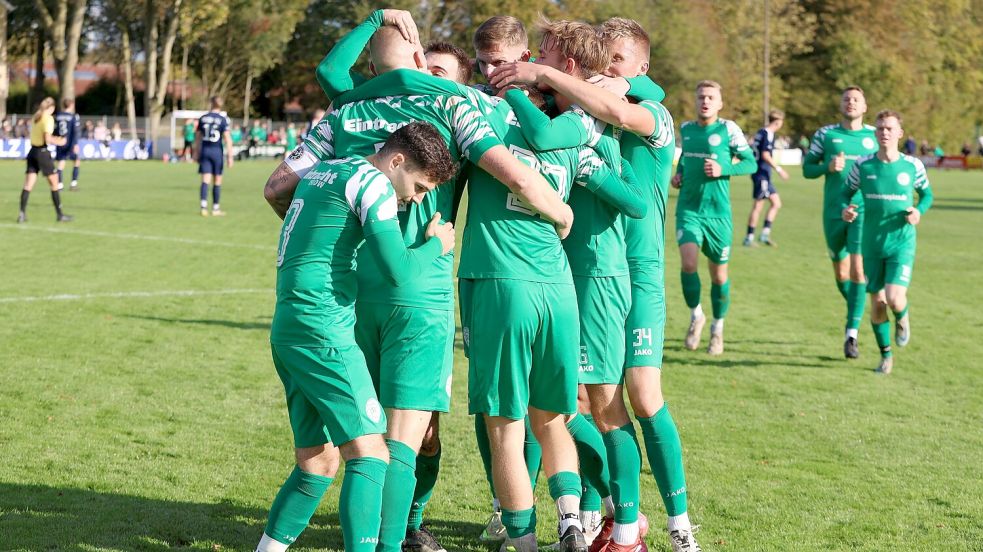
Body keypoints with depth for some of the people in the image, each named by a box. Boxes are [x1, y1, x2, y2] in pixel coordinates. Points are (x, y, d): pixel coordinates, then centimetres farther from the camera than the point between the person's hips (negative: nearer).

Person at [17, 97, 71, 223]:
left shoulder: (35, 117, 11)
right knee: (54, 184, 4)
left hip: (33, 151, 7)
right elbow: (47, 139, -19)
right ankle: (59, 214, 8)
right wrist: (59, 142, -3)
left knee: (28, 185, 3)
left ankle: (22, 213, -7)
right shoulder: (48, 118, -12)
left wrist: (54, 138, 17)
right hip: (43, 152, -7)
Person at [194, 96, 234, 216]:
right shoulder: (223, 119, -6)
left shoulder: (202, 118, 4)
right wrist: (230, 156, -9)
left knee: (205, 180, -1)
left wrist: (196, 153, 20)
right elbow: (227, 138, -11)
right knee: (217, 182, 8)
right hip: (217, 152, -2)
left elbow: (198, 137, 10)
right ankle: (215, 208, 15)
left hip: (204, 151, 2)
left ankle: (204, 206, -16)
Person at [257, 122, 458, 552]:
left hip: (286, 330, 9)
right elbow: (398, 271, -16)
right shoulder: (372, 182, -9)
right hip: (323, 331, -9)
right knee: (370, 454, -11)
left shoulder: (323, 170, 18)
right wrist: (437, 245, 3)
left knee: (317, 462, 14)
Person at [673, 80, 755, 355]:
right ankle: (696, 315, 7)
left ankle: (718, 327, 27)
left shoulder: (728, 129, -5)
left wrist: (723, 169, -18)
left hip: (718, 212, -2)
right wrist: (678, 174, 7)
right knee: (688, 263, -18)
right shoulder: (685, 129, 8)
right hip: (688, 208, 2)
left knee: (719, 273, 7)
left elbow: (751, 163, -3)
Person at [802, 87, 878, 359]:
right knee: (841, 274, 11)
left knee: (858, 269, -15)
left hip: (864, 212, -2)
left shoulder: (875, 136, 5)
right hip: (834, 213, 2)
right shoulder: (825, 134, 4)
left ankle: (852, 334, -15)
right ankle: (856, 312, 41)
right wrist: (828, 166, -14)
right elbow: (807, 168, 5)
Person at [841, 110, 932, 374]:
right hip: (872, 245, 2)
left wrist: (919, 211, -9)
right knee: (877, 303, 5)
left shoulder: (913, 165, -4)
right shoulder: (863, 165, -3)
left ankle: (902, 318, 20)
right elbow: (846, 192, 9)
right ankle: (886, 355, 25)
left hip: (902, 244, -2)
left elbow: (926, 193, 11)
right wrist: (846, 209, -12)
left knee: (895, 298, -18)